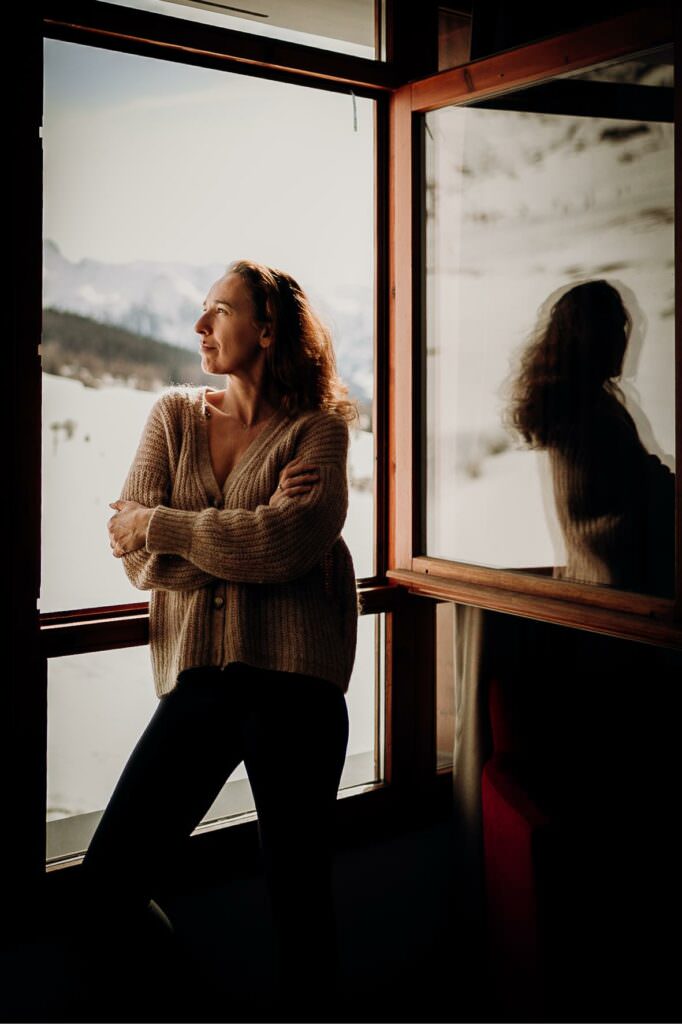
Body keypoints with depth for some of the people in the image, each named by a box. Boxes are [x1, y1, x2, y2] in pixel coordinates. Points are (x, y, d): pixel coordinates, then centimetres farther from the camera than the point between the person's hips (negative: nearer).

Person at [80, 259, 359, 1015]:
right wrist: (246, 538, -12)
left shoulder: (316, 430, 1)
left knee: (298, 886, 4)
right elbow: (136, 554, 0)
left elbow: (286, 544, -16)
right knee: (109, 878, 2)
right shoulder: (173, 415, 11)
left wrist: (157, 524, -8)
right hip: (196, 673, 4)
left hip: (292, 675, -3)